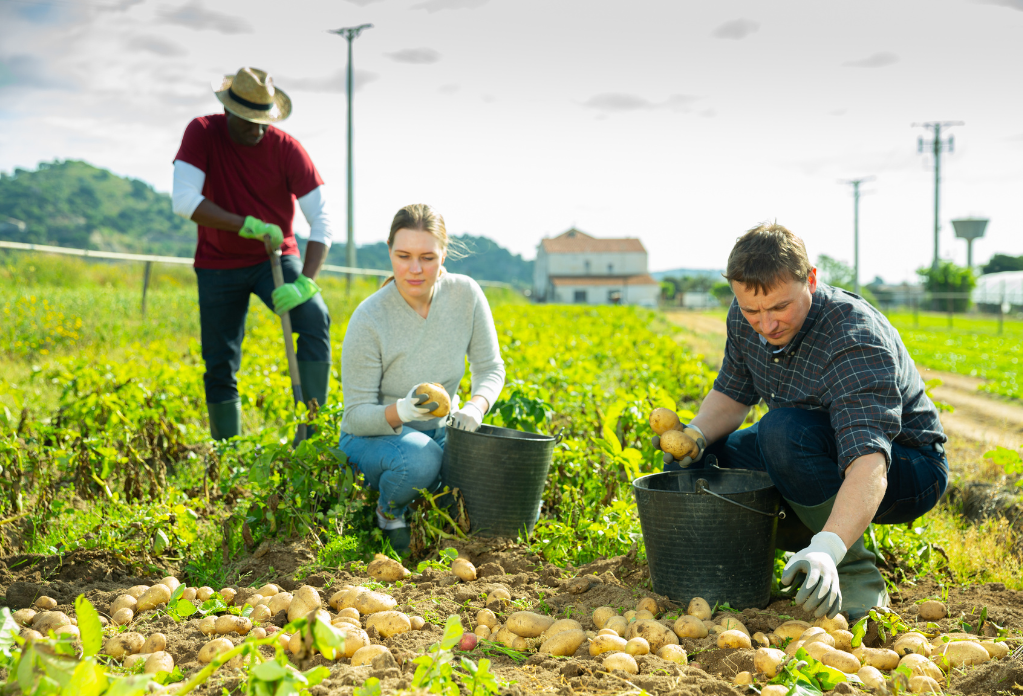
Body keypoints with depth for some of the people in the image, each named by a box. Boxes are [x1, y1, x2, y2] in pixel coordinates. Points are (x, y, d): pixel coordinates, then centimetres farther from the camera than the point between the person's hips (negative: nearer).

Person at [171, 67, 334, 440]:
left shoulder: (287, 148, -17)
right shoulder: (202, 133, -14)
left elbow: (322, 219, -19)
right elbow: (184, 201, -24)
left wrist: (307, 281, -32)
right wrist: (248, 225, -30)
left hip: (274, 258, -1)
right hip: (218, 264, 1)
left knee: (314, 319, -27)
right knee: (219, 367, 2)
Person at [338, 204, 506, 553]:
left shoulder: (466, 295, -12)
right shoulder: (368, 320, -23)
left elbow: (490, 368, -3)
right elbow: (357, 416, -19)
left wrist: (475, 406, -26)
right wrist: (401, 412, -41)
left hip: (439, 431, 5)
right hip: (372, 437, -4)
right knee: (420, 457, -38)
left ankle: (428, 500, 12)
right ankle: (389, 511, -4)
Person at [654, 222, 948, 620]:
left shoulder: (855, 340, -33)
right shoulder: (745, 319, -10)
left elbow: (869, 463, -44)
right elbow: (731, 395, 6)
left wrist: (827, 548, -59)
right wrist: (696, 435, -17)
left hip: (905, 468, -7)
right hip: (819, 453, 7)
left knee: (784, 430, -36)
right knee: (694, 462, -5)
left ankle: (857, 579, -21)